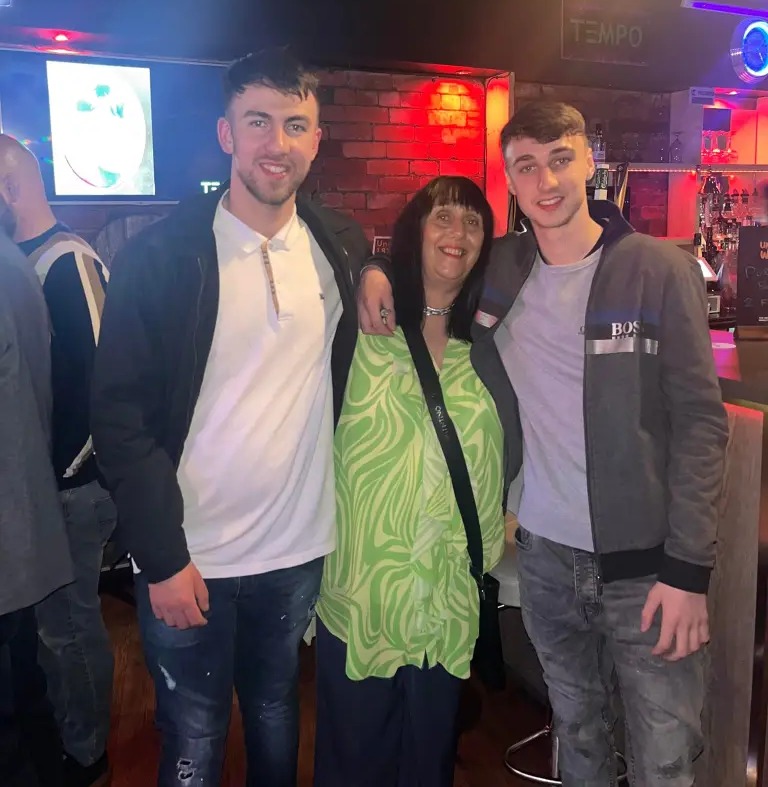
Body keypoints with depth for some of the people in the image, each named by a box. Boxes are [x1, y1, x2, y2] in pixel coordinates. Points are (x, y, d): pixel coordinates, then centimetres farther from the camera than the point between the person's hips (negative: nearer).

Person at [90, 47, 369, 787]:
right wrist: (162, 556, -15)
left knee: (277, 722, 22)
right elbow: (121, 415, -12)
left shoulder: (342, 245, 2)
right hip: (187, 557, -3)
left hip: (301, 547, 3)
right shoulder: (158, 255, -11)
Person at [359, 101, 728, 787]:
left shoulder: (661, 271, -9)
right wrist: (376, 271, -6)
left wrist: (689, 568, -13)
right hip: (544, 553, 3)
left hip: (644, 563, -3)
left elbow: (700, 421, -9)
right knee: (577, 732, 21)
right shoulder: (494, 268, 1)